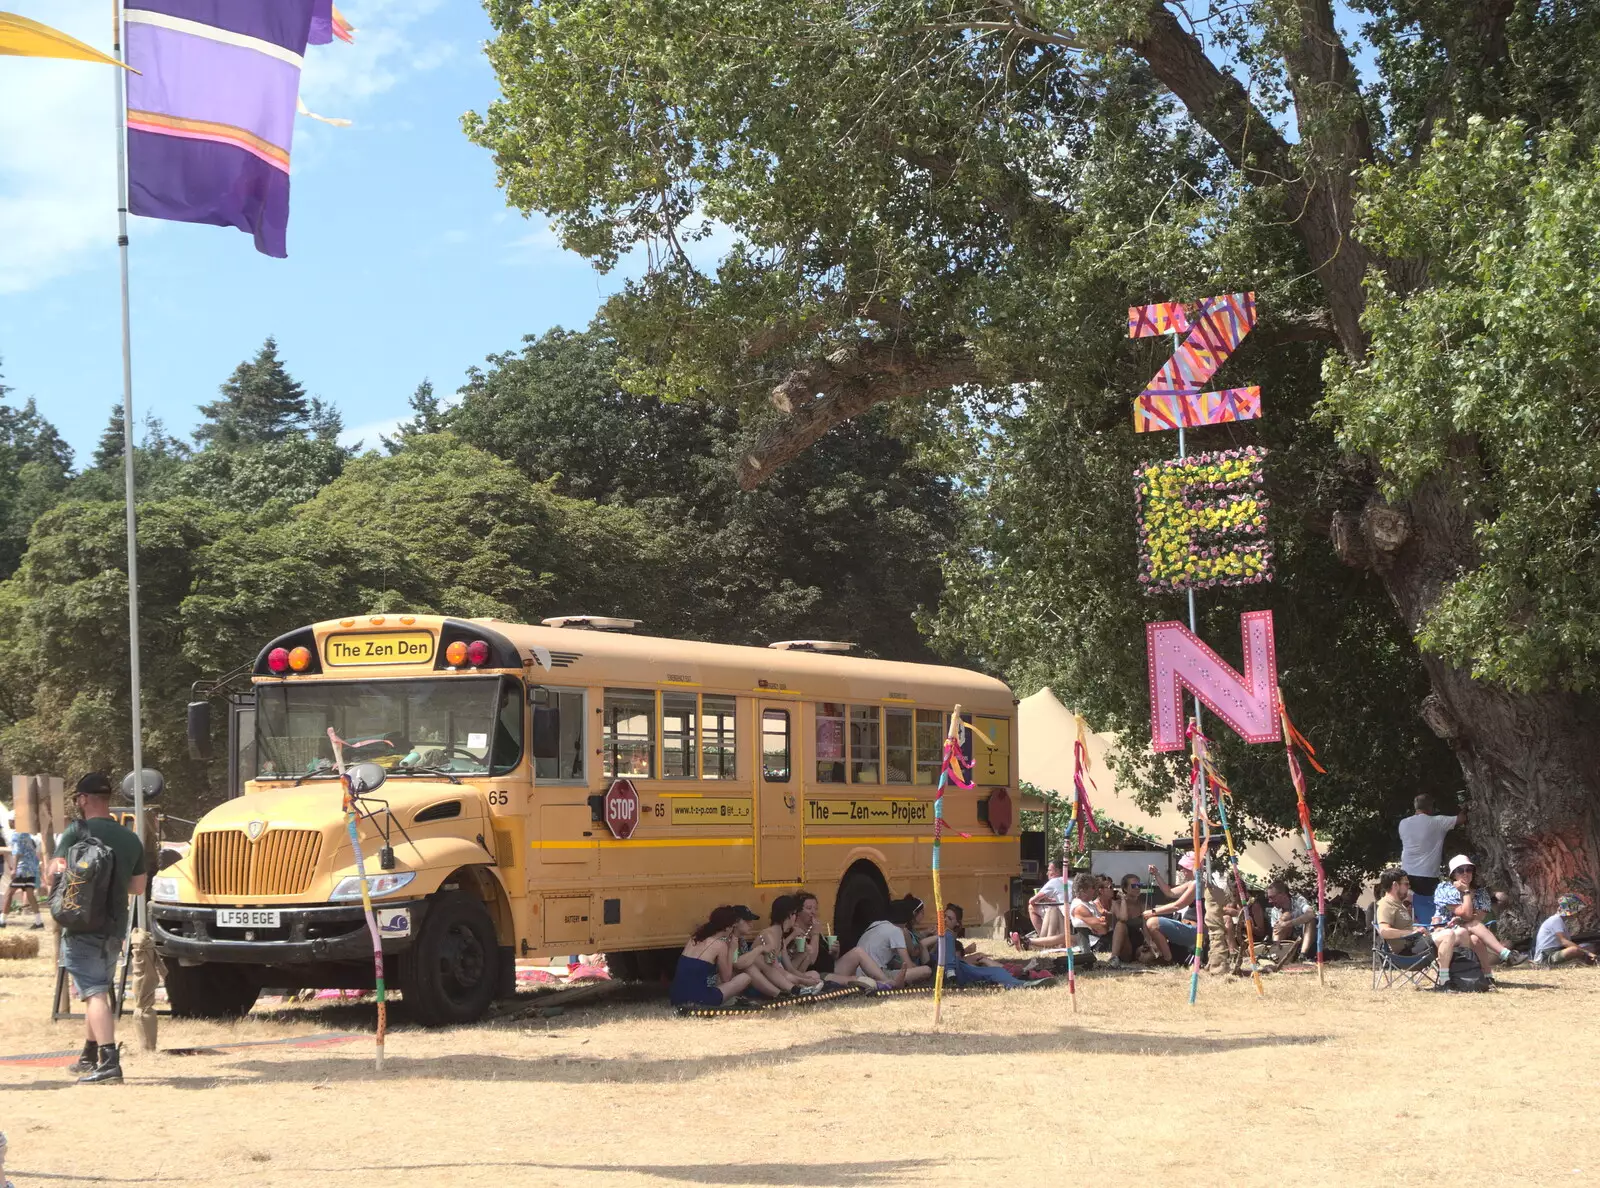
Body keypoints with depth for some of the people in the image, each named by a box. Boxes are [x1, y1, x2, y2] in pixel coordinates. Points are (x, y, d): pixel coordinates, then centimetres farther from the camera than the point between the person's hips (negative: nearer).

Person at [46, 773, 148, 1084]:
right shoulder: (130, 839, 6)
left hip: (83, 926, -6)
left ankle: (109, 1061, -24)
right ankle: (89, 1057, 34)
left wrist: (55, 869, 5)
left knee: (94, 993, -12)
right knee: (100, 991, 21)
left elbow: (57, 871, -17)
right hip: (115, 929, 6)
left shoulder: (78, 831, -10)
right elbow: (138, 886, 12)